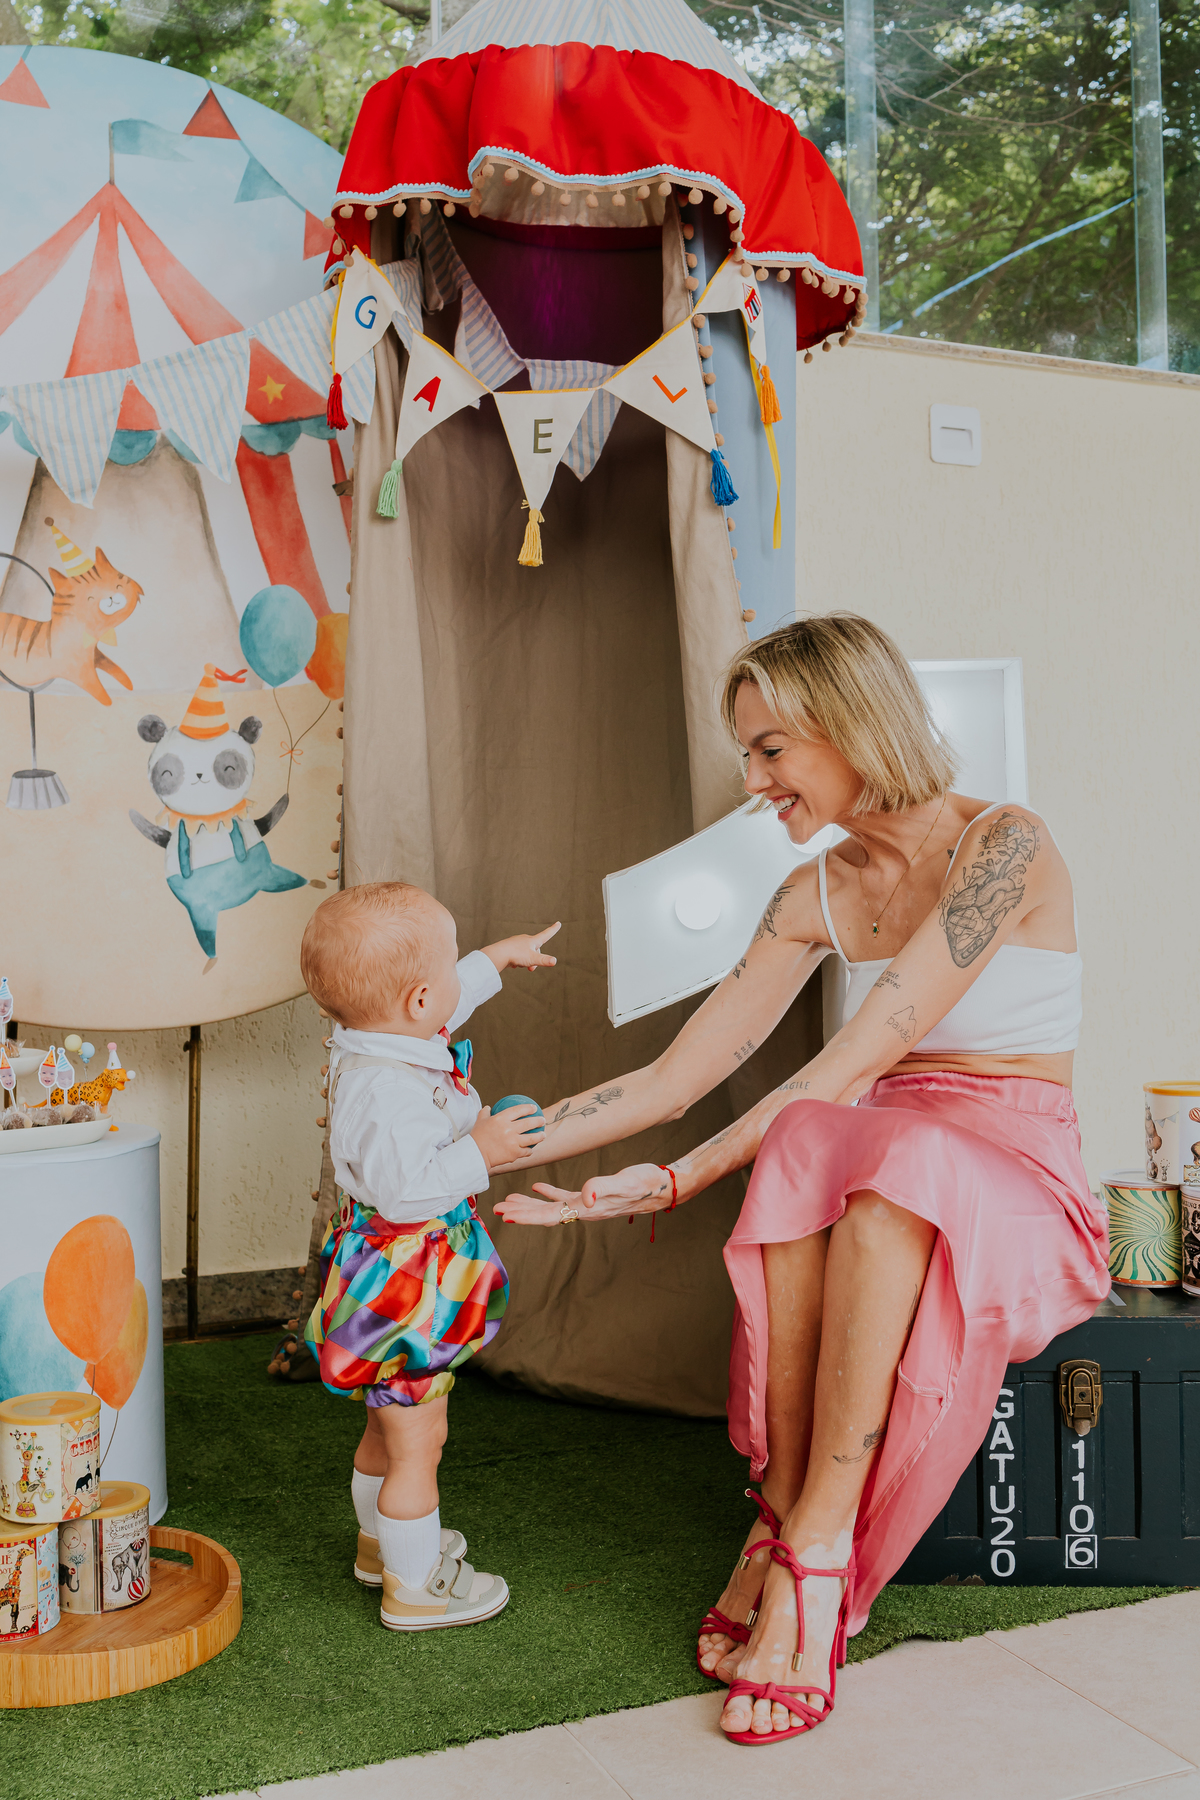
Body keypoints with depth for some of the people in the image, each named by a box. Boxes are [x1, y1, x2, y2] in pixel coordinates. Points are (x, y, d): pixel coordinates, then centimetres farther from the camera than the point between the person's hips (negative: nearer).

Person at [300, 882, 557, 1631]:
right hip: (403, 1291, -11)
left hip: (410, 1280, 11)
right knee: (417, 1439, 5)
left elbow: (450, 1002, 21)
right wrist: (478, 1152, -29)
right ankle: (413, 1586, 21)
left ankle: (382, 1540, 47)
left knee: (393, 1425, 28)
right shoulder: (388, 1092, -32)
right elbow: (403, 1188, -35)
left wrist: (499, 957, 29)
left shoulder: (381, 1042, 1)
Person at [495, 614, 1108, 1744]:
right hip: (880, 1179, 4)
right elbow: (676, 1077, 4)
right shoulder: (816, 895, 8)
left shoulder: (1003, 846, -12)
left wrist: (676, 1182, -21)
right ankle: (786, 1507, -24)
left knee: (895, 1150, -37)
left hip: (1016, 1187, -4)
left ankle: (815, 1544, -30)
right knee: (803, 1149, -31)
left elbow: (856, 1063, -20)